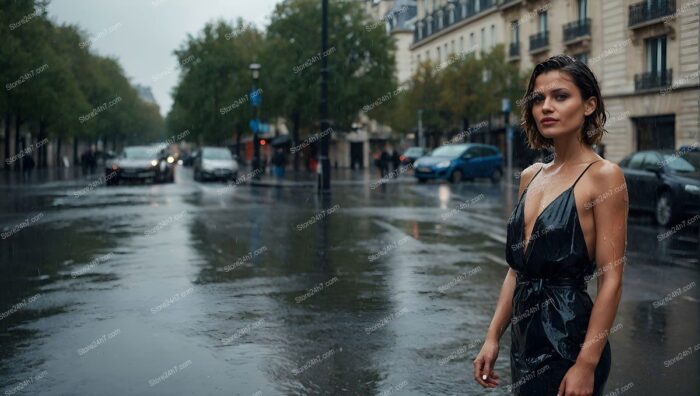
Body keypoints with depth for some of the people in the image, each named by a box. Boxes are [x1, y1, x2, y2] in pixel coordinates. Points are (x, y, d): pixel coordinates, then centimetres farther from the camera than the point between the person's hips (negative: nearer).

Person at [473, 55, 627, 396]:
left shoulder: (603, 175, -11)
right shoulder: (530, 176, 8)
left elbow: (611, 280, -14)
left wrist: (587, 364, -18)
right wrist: (492, 338, 8)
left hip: (569, 344, -6)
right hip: (524, 342, 7)